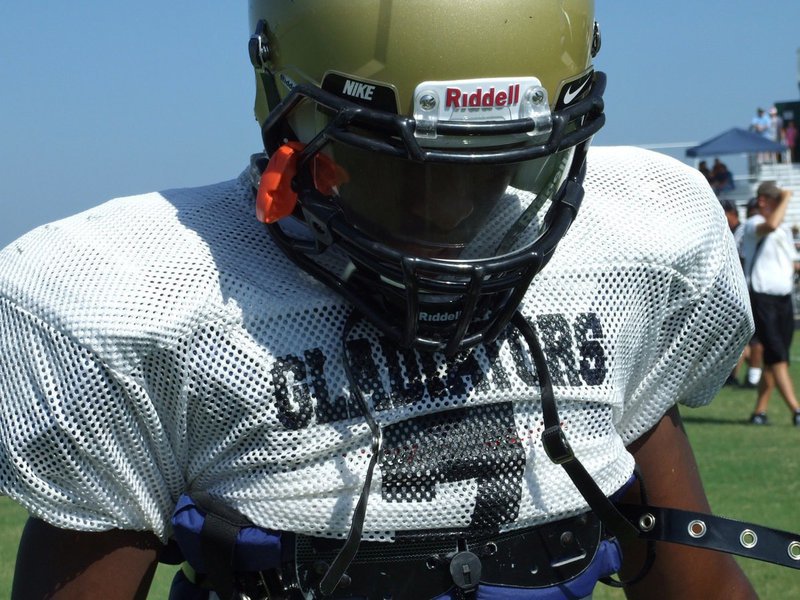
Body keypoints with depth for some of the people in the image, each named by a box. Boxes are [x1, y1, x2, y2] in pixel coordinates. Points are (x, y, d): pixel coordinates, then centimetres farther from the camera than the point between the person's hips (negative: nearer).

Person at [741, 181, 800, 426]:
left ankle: (760, 411, 11)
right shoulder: (752, 225, -8)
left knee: (774, 359, 6)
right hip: (761, 298, -8)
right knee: (777, 355, -14)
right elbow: (771, 225, -31)